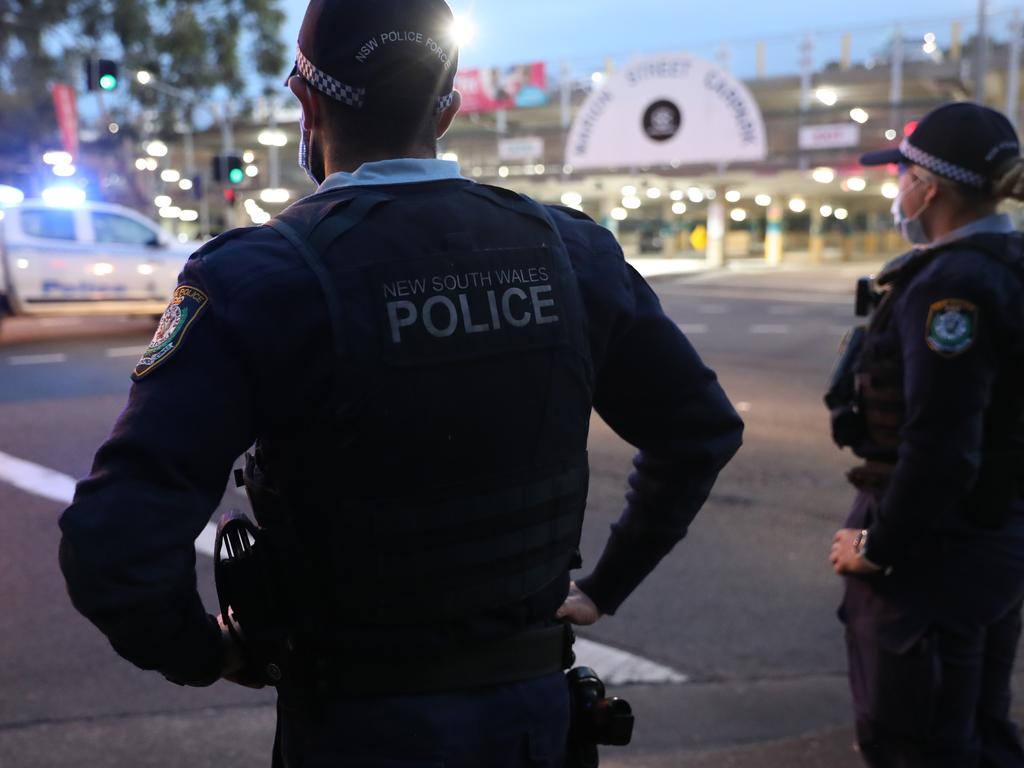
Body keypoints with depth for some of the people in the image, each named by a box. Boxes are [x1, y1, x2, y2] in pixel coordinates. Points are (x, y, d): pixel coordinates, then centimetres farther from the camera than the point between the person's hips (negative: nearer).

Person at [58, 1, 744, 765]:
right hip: (534, 697, 4)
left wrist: (204, 652, -5)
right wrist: (603, 589, 10)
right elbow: (705, 427, 3)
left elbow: (115, 544, -25)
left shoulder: (260, 277, -19)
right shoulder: (565, 249, -6)